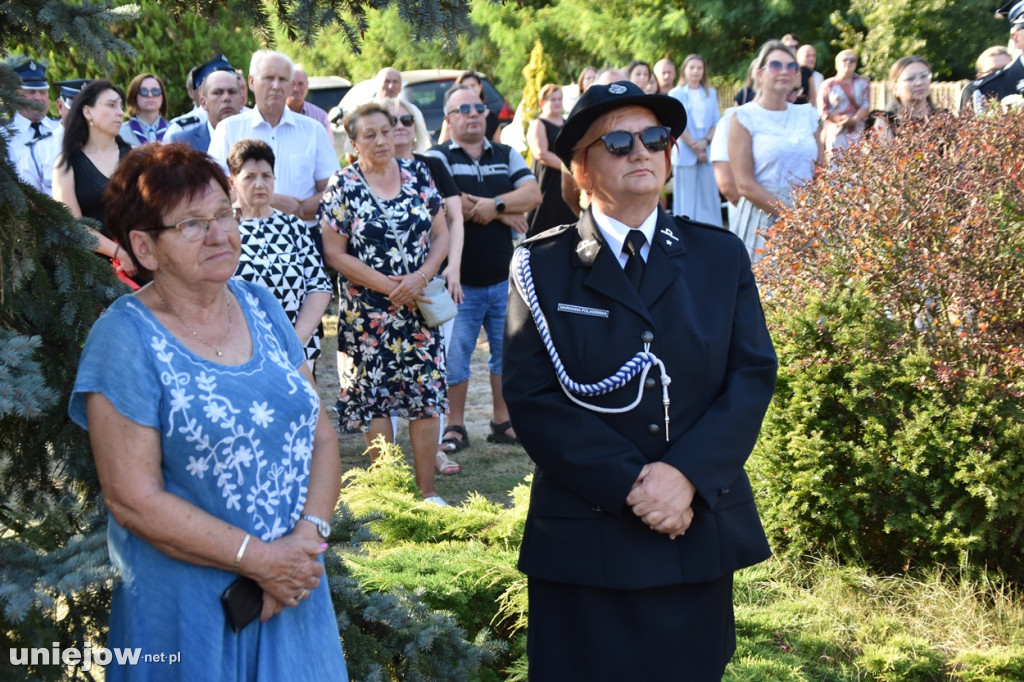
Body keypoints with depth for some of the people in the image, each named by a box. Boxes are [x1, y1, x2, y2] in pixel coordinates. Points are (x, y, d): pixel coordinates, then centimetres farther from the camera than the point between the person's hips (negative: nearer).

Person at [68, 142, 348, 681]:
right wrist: (259, 559, -17)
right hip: (190, 609, -5)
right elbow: (132, 498, -16)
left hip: (293, 585, 5)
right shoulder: (125, 338, -13)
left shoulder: (260, 307, 4)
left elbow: (320, 434, 4)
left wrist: (309, 535, -13)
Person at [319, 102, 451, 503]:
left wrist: (420, 277, -10)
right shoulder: (343, 187, -3)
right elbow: (334, 253, -6)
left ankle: (427, 491, 9)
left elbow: (440, 234, 7)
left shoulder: (417, 175, 6)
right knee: (374, 396, 1)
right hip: (368, 312, -2)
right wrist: (386, 285, -12)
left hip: (419, 306, 2)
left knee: (426, 395, 0)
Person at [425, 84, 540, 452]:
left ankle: (502, 422, 20)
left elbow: (533, 194, -1)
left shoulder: (507, 156, 13)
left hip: (504, 279, 4)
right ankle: (455, 426, 11)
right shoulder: (439, 156, 0)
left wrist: (494, 204, -17)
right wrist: (505, 214, -9)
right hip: (459, 282, -4)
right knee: (454, 356, 0)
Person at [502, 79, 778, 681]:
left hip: (703, 534, 3)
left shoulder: (722, 257, 8)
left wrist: (686, 474, -15)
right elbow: (531, 396, -8)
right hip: (585, 541, -2)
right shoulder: (543, 265, 0)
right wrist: (631, 486, -16)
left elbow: (754, 375, 0)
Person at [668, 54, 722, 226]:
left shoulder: (711, 94, 13)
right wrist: (694, 146, -10)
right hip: (685, 153, -3)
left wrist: (705, 142, -9)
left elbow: (716, 122, 7)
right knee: (686, 197, -2)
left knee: (709, 196, 2)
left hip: (708, 153, 3)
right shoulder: (676, 93, 2)